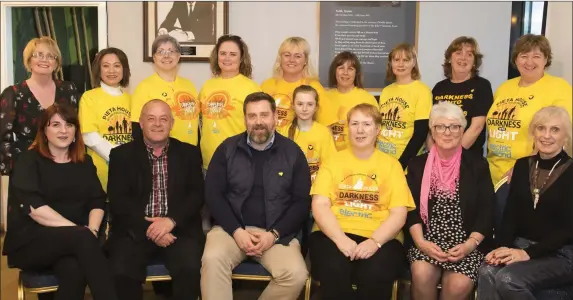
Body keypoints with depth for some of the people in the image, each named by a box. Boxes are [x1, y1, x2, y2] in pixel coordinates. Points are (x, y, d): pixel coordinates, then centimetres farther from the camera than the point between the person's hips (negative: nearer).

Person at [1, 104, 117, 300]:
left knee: (74, 270, -33)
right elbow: (33, 206, -14)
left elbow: (97, 202, 7)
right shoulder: (28, 160, 1)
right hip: (30, 242, -3)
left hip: (73, 242, 3)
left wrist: (92, 230, -16)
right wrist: (81, 232, -20)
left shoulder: (84, 162, 15)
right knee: (82, 237, -33)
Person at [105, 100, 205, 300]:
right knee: (121, 272, -25)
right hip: (135, 230, 0)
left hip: (178, 228, 0)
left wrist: (171, 221, -14)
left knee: (189, 268, -26)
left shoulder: (189, 153, 12)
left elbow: (197, 194, 3)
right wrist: (148, 228, -14)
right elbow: (118, 200, -1)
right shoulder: (122, 155, 8)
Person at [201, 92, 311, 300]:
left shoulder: (292, 152, 3)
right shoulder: (227, 149, 4)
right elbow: (212, 194, 2)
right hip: (232, 228, 0)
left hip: (277, 232, 0)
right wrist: (237, 231, -12)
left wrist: (274, 234, -11)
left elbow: (302, 202, 2)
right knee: (212, 260, -31)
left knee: (296, 274, -25)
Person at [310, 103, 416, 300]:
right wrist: (341, 239, -16)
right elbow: (319, 205, 1)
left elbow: (399, 214, 2)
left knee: (375, 275, -32)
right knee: (333, 270, -32)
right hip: (334, 234, 0)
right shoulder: (332, 161, 14)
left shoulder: (391, 164, 12)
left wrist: (375, 241, -17)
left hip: (380, 237, 0)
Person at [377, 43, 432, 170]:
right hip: (381, 159, 5)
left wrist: (401, 164, -15)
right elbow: (379, 126, 12)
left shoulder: (422, 91, -7)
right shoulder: (386, 91, 9)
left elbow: (420, 133, -12)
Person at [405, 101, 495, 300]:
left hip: (466, 243, -1)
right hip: (428, 241, 1)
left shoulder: (478, 164, 6)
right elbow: (412, 209, 3)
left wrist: (470, 244, -13)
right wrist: (421, 242, -13)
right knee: (422, 274, -28)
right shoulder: (417, 165, 9)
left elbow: (486, 211, 1)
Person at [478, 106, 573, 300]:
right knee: (487, 272, -28)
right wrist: (502, 247, -11)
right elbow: (511, 213, 6)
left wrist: (528, 253, -20)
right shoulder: (523, 165, 9)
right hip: (520, 246, 4)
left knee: (507, 279, -30)